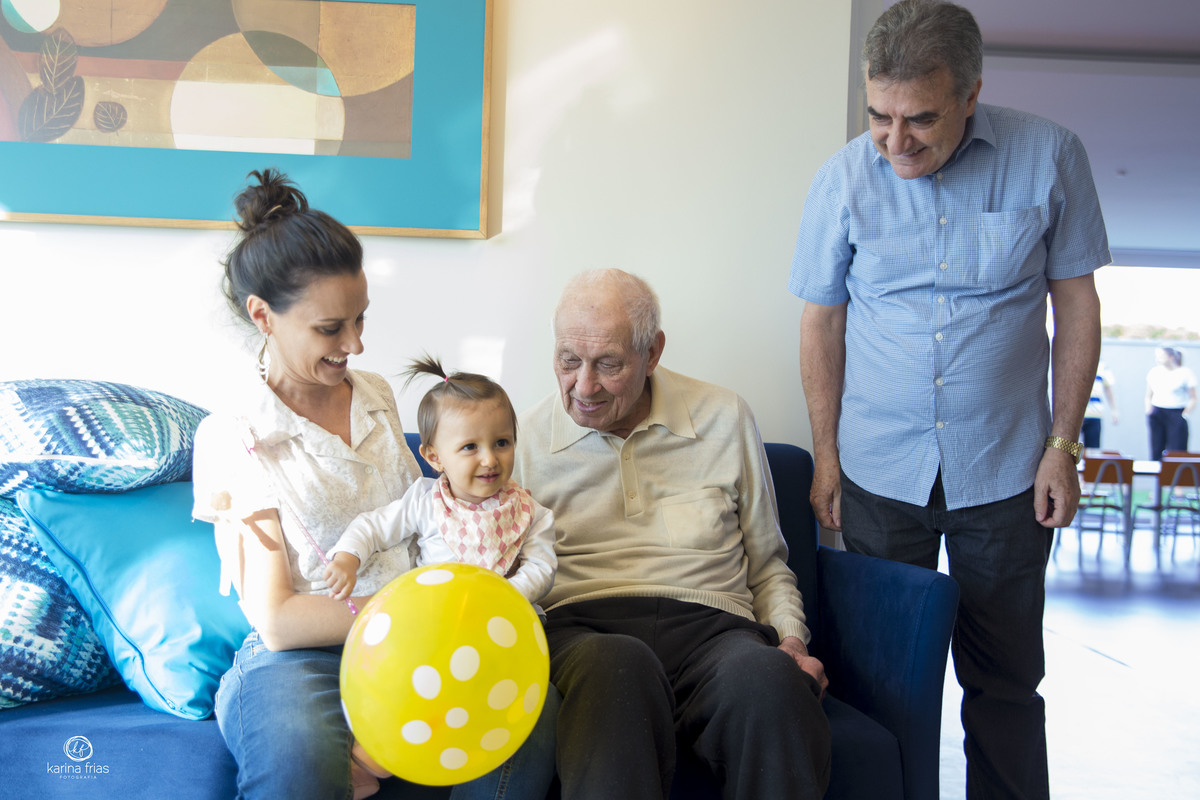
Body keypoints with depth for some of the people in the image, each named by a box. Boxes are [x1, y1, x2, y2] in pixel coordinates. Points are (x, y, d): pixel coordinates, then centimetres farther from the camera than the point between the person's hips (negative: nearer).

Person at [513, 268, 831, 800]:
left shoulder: (725, 419, 14)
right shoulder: (524, 437, 13)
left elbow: (766, 564, 23)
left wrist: (791, 640, 5)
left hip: (710, 626, 2)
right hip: (580, 627, -1)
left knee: (767, 675, -35)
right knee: (619, 664, -39)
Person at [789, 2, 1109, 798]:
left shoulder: (1049, 156, -7)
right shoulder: (844, 178, -6)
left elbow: (1076, 302, 1)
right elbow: (823, 322, 2)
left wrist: (1063, 444, -2)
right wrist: (827, 456, 3)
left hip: (1003, 472, -1)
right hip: (879, 472, 1)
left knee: (1005, 678, 10)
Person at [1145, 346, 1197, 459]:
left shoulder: (1185, 373, -3)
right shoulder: (1154, 372, 8)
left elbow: (1193, 399, 0)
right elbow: (1148, 396, 17)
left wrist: (1184, 416, -9)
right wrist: (1149, 413, 5)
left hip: (1176, 415, -4)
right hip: (1157, 414, 4)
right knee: (1156, 451, 4)